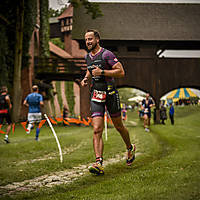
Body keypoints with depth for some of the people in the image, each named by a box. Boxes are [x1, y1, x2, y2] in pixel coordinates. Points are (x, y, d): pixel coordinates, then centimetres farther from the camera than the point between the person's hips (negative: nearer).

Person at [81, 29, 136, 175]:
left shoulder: (106, 54, -11)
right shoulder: (88, 56, 11)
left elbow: (121, 72, -15)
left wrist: (102, 72, -22)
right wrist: (86, 79, 9)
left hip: (110, 93, -4)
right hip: (96, 95, 5)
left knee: (119, 126, 12)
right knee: (97, 130, -10)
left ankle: (130, 148, 39)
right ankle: (99, 163, -16)